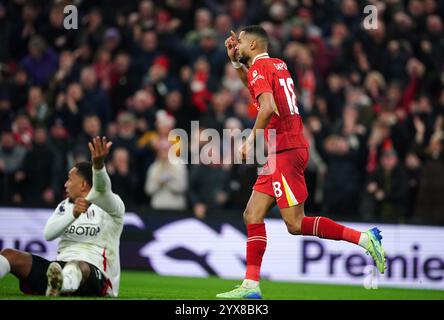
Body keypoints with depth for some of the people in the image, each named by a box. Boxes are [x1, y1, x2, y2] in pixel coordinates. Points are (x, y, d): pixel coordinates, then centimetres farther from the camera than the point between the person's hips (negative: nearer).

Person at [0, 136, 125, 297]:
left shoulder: (112, 206, 2)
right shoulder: (65, 205, 20)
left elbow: (101, 190, -24)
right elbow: (48, 234, 0)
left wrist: (98, 164, -46)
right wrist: (73, 214, -19)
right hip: (62, 267, 6)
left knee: (79, 266, -42)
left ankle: (59, 286, -77)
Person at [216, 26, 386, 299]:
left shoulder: (259, 67, -9)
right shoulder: (278, 65, 18)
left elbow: (268, 107, -25)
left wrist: (252, 139, -17)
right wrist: (235, 61, 30)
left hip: (285, 152, -10)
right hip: (284, 152, 10)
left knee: (296, 225, -10)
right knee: (252, 215, 7)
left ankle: (364, 238, -9)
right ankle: (251, 285, 5)